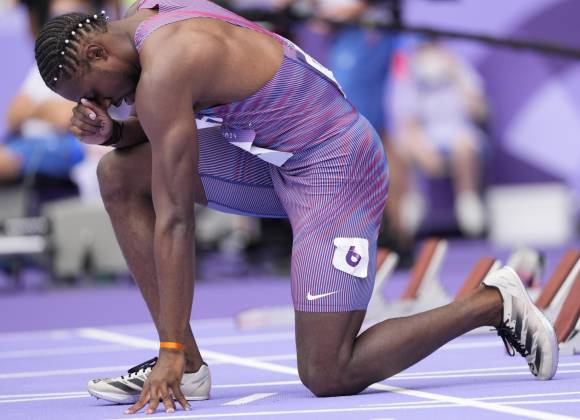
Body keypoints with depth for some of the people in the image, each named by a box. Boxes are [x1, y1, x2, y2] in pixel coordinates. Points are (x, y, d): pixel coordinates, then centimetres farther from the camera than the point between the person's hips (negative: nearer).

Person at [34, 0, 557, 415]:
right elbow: (170, 132, 16)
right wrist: (112, 132, -7)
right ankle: (189, 365, 0)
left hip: (334, 169, -10)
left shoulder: (162, 69, -26)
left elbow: (174, 219, -25)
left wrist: (170, 350, -22)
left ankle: (493, 303, 6)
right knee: (120, 175, -1)